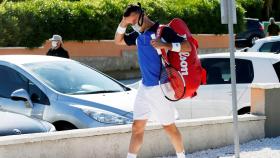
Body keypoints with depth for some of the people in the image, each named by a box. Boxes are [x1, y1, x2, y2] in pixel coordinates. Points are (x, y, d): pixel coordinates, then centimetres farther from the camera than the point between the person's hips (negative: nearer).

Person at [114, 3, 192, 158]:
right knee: (137, 127, 4)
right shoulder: (138, 35, 11)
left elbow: (187, 47, -16)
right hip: (144, 87, 7)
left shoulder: (163, 31, -10)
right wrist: (123, 23, 5)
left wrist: (166, 45, -30)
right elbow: (118, 41, 22)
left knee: (169, 126, 3)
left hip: (160, 87, -7)